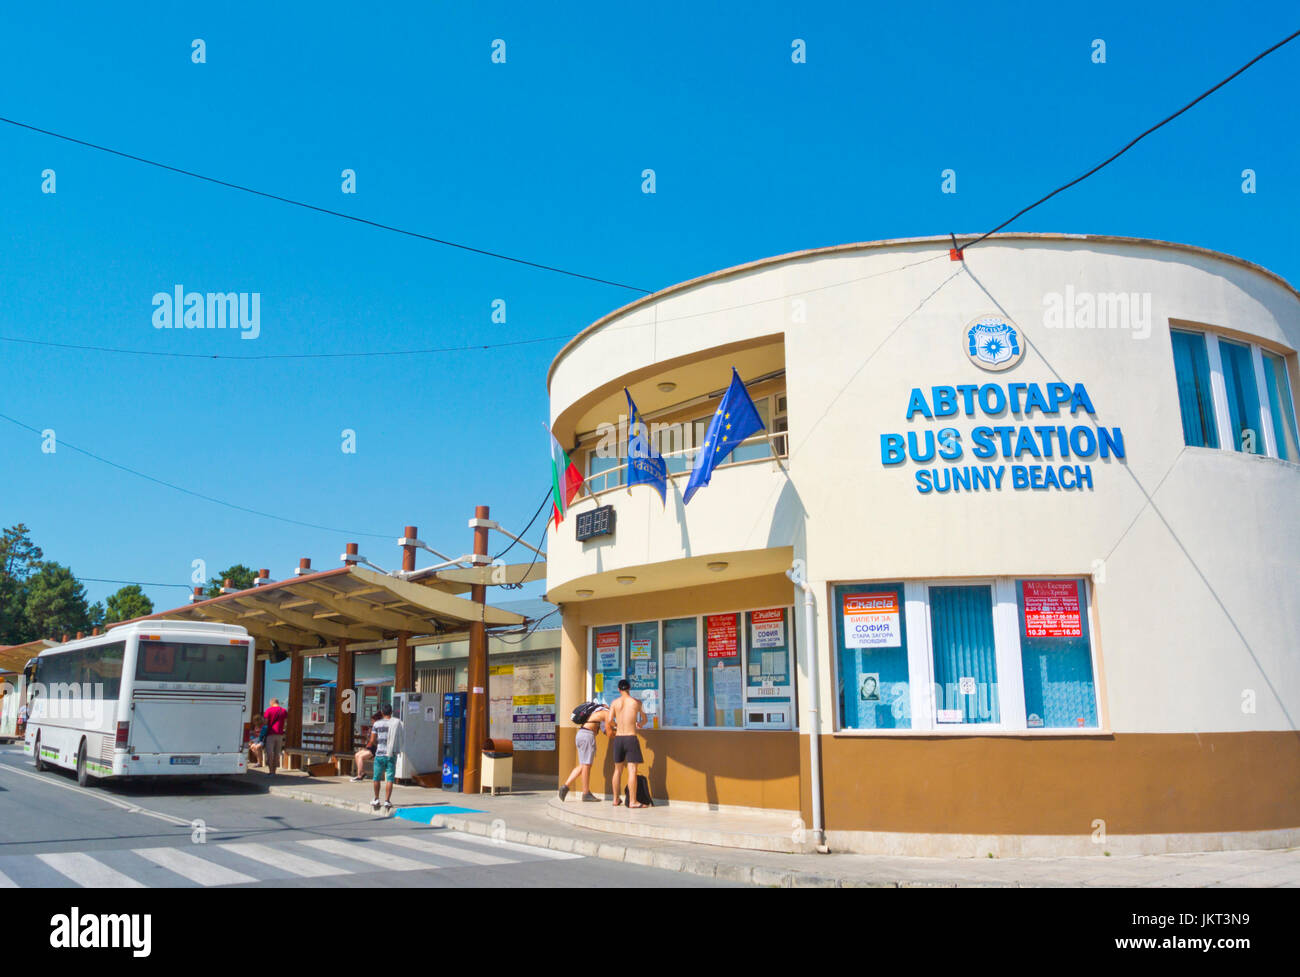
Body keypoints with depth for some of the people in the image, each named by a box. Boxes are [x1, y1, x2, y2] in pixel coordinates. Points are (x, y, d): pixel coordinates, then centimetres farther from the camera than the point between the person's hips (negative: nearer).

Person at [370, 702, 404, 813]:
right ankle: (387, 801, -4)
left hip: (379, 754, 1)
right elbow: (399, 738, -1)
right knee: (390, 778, 1)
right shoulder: (396, 723, 0)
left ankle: (376, 799, 22)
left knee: (377, 777, 14)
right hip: (391, 754, -1)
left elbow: (373, 740, 1)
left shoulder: (377, 724, -1)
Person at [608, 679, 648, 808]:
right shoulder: (637, 702, 2)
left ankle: (616, 799, 21)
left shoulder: (615, 702, 4)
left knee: (618, 769, 14)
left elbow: (610, 720, -4)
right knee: (632, 770, -4)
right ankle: (632, 801, -7)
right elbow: (644, 720, 14)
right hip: (631, 738, -3)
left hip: (618, 738, 3)